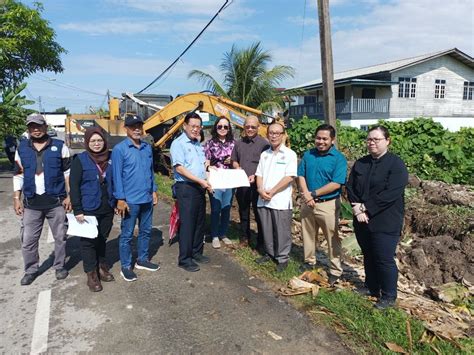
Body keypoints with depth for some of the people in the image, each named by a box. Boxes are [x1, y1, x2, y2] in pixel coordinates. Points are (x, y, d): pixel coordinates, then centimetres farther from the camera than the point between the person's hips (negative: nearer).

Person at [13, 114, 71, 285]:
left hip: (56, 201, -2)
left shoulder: (59, 146, -2)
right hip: (31, 202, 2)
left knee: (60, 237, 9)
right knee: (28, 239, 8)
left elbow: (68, 172, -1)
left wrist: (69, 196, -6)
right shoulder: (22, 148, 6)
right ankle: (31, 270, 27)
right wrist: (16, 198, 3)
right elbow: (18, 175, 9)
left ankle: (59, 266, 28)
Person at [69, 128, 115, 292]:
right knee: (88, 241, 5)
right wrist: (77, 210, -14)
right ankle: (91, 274, 17)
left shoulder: (110, 158, 5)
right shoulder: (80, 160, -7)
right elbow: (73, 185, -9)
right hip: (89, 209, -4)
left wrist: (117, 202, 10)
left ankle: (101, 267, 33)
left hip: (107, 208, 4)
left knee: (102, 239, 16)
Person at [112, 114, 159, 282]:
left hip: (147, 199, 6)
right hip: (130, 200, -6)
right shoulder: (119, 149, -10)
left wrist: (154, 191, 13)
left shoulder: (147, 148, 7)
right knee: (127, 234, 6)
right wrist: (120, 199, -14)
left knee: (146, 231, 16)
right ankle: (126, 267, 18)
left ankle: (143, 260, 33)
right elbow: (117, 175, -12)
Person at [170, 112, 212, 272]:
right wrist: (200, 181, -21)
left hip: (200, 188, 8)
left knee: (200, 222, 13)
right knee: (187, 223, -3)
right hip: (186, 188, -8)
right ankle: (184, 259, 7)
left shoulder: (198, 144, 16)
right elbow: (180, 168, -18)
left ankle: (196, 253, 27)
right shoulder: (178, 143, -9)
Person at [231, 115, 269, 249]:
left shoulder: (264, 143, -6)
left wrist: (256, 176, -18)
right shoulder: (238, 143, 11)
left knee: (259, 213, 4)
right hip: (241, 184, 5)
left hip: (257, 184, -5)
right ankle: (244, 237, 31)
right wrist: (237, 167, -2)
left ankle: (261, 242, 16)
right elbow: (234, 160, 19)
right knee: (243, 212, 16)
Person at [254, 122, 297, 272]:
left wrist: (272, 192, -14)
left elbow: (289, 177, -13)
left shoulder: (289, 154, -6)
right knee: (267, 230, 14)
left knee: (282, 231, 3)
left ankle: (282, 258, 17)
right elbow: (259, 175, 12)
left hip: (281, 201, -5)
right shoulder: (264, 154, 13)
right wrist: (260, 190, -7)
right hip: (263, 200, 5)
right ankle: (269, 253, 30)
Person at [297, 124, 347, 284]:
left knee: (332, 239, 5)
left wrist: (313, 194, -17)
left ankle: (335, 271, 19)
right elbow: (301, 176, 3)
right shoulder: (308, 155, 4)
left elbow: (336, 184, -18)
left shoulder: (338, 158, -11)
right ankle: (309, 262, 37)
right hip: (307, 203, 5)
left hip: (328, 204, -5)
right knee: (308, 234, 18)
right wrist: (306, 195, -14)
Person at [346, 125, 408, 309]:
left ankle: (388, 296, 21)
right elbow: (350, 187, 4)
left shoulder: (397, 165, -10)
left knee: (384, 259, 2)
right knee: (369, 256, 18)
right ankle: (372, 288, 36)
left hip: (385, 222, -6)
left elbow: (390, 194, -20)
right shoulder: (360, 163, 9)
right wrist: (356, 208, -12)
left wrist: (365, 207, -19)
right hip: (362, 220, 6)